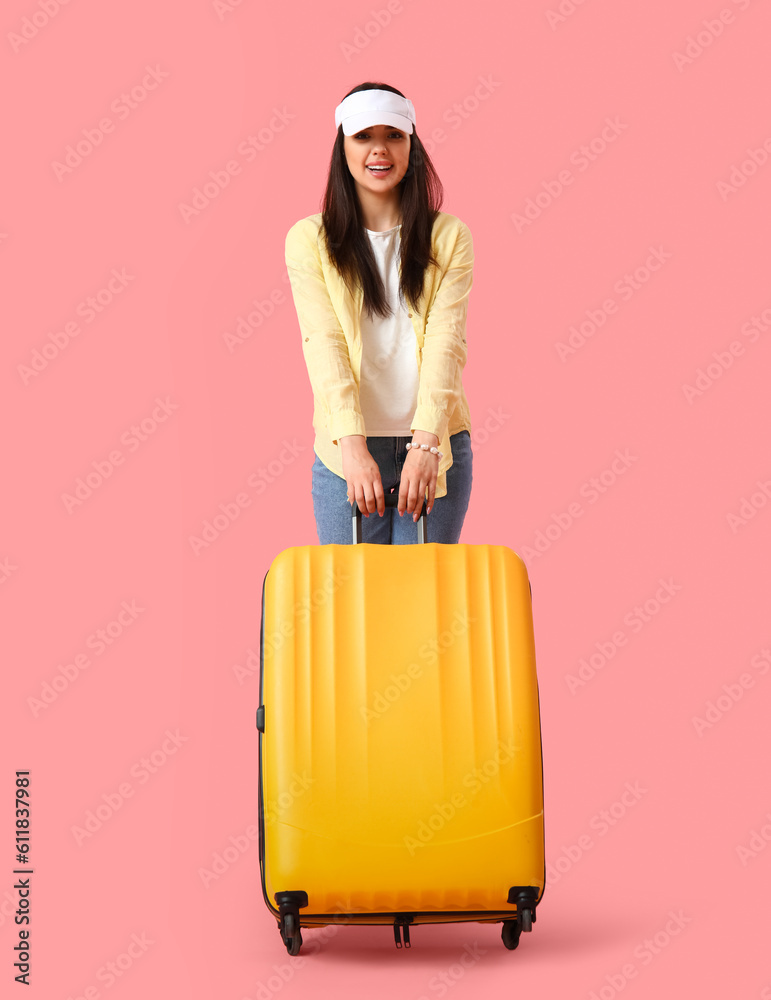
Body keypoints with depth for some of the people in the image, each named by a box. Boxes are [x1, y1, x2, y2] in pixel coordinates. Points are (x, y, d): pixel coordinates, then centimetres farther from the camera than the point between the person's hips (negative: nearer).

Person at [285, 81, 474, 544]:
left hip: (434, 443, 1)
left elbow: (445, 340, -6)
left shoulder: (449, 236, 5)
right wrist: (352, 445, -20)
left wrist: (426, 441, -19)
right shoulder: (309, 239, 3)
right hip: (347, 447, 0)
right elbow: (324, 343, -8)